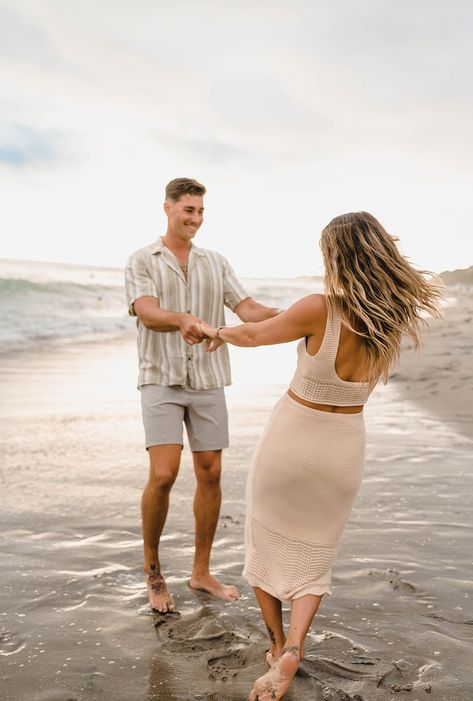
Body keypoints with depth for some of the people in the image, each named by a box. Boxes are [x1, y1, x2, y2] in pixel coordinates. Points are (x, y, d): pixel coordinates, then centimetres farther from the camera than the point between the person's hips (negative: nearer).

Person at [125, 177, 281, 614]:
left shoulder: (216, 263, 11)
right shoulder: (142, 262, 1)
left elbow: (249, 310, 0)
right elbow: (148, 315, -17)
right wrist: (183, 320, -41)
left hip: (207, 381, 4)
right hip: (162, 380, -4)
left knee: (210, 475, 4)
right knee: (163, 475, -14)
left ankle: (201, 572, 18)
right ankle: (152, 566, 10)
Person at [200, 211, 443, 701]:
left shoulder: (320, 309, -23)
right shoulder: (394, 317, -8)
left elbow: (254, 335, -7)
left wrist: (217, 333, 14)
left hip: (291, 439, -3)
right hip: (343, 448, 4)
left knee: (267, 544, 20)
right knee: (311, 559, 17)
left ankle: (278, 646, 23)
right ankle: (292, 648, -4)